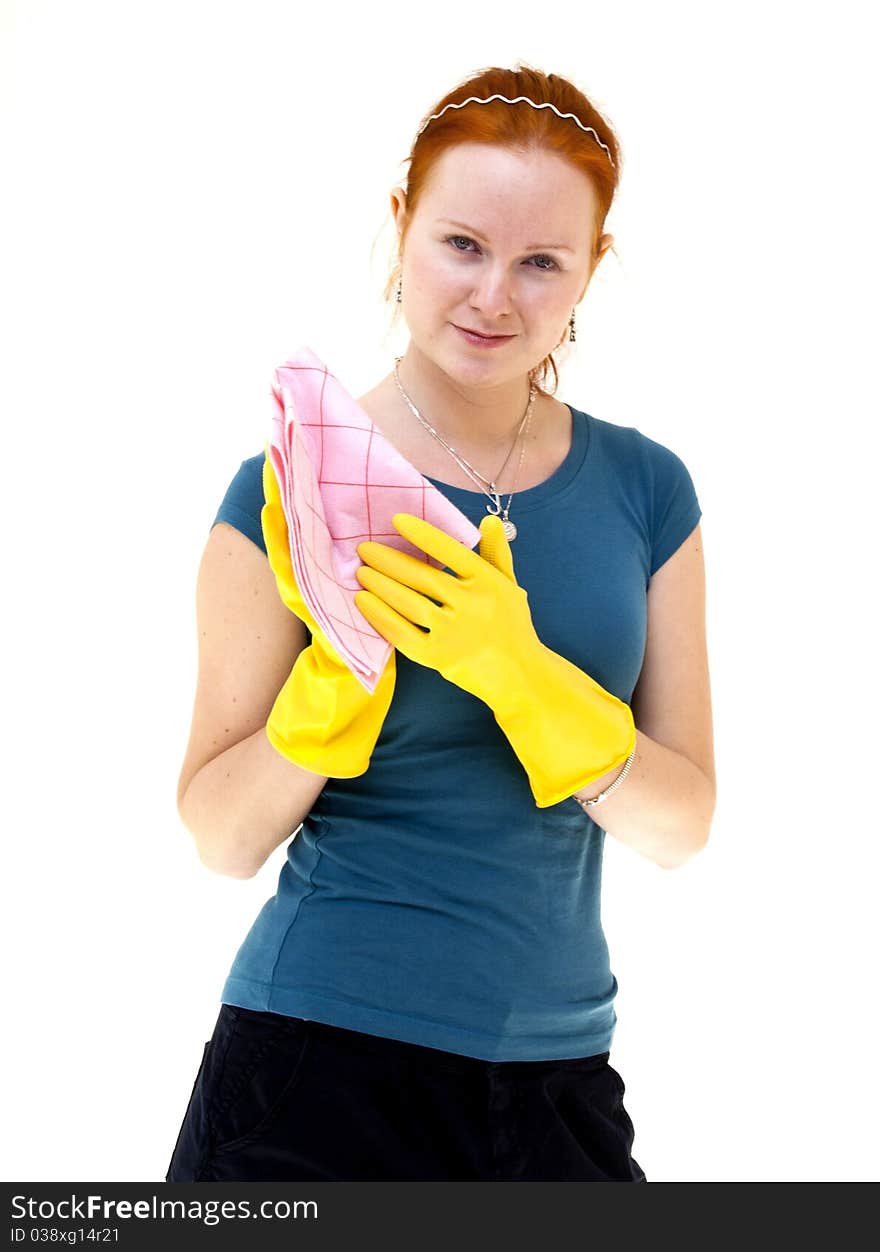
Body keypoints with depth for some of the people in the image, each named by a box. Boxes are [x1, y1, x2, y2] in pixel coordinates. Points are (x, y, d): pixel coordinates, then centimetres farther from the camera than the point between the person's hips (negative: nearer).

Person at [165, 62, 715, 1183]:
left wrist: (522, 674, -18)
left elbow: (680, 825, -2)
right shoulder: (297, 489, -8)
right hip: (322, 1059, -3)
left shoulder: (645, 489, 1)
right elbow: (223, 839, -7)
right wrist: (342, 662, -23)